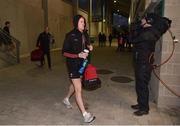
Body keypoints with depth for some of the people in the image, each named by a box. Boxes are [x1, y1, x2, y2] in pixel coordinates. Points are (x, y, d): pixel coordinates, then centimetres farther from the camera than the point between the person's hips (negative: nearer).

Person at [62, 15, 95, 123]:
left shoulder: (85, 34, 4)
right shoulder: (70, 35, -15)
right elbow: (64, 52, -15)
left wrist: (89, 47, -3)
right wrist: (78, 55, -26)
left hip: (82, 63, 8)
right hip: (73, 64, -7)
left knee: (75, 84, 23)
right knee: (79, 89, -8)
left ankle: (66, 99, 49)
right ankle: (85, 114, -2)